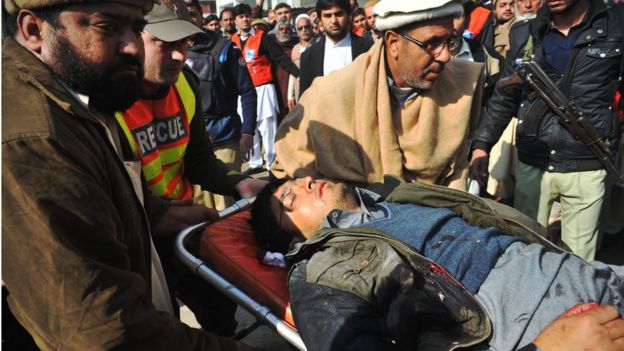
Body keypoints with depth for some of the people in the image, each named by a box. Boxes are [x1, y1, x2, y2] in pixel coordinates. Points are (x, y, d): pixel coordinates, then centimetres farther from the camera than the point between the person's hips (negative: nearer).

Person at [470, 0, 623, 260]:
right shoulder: (527, 34, 6)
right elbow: (504, 97, 11)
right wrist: (481, 144, 1)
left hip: (585, 168, -2)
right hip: (531, 164, 3)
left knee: (577, 259, 6)